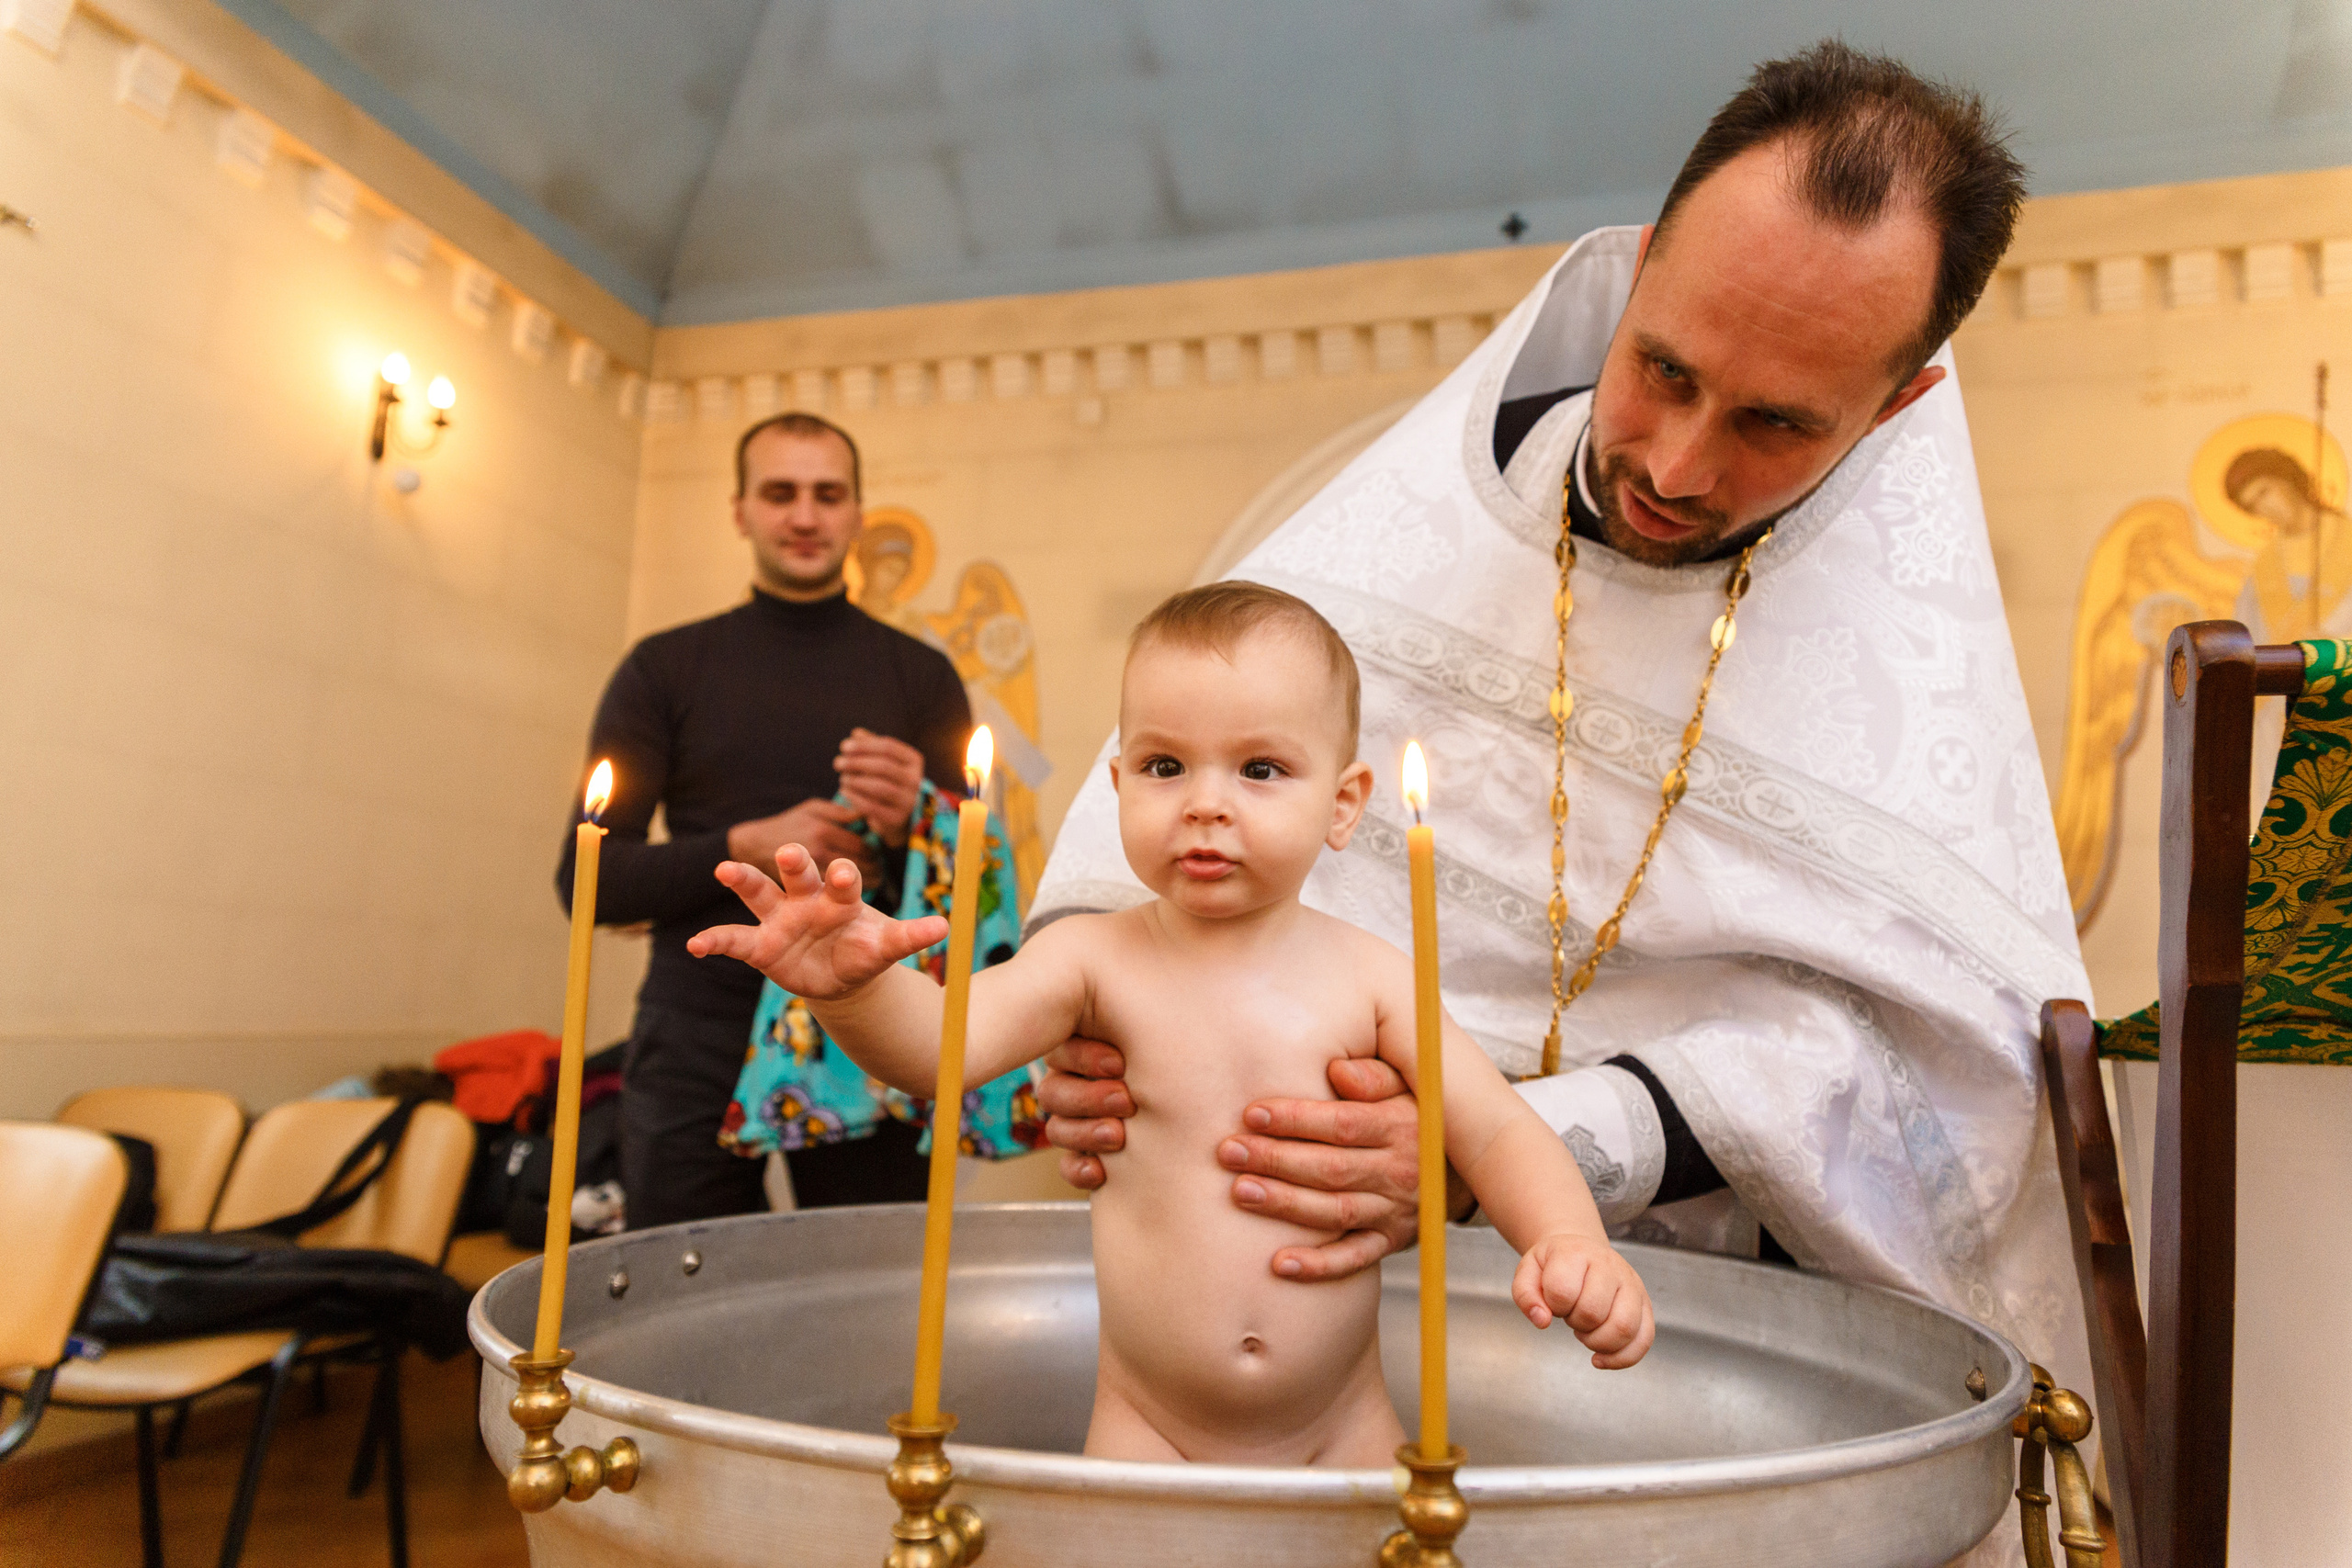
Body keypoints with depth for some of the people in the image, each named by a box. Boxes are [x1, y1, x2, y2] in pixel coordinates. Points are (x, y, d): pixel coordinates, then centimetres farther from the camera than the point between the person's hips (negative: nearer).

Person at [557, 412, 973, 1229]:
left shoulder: (920, 675, 8)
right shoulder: (666, 669, 8)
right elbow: (589, 880, 4)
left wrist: (917, 821, -15)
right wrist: (747, 847, -13)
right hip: (697, 1045, 0)